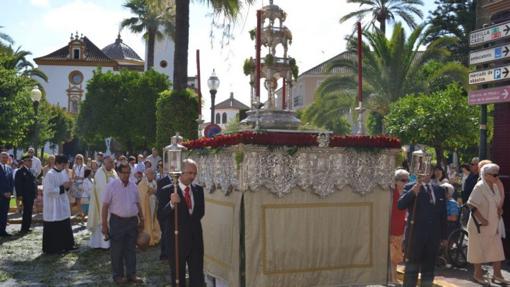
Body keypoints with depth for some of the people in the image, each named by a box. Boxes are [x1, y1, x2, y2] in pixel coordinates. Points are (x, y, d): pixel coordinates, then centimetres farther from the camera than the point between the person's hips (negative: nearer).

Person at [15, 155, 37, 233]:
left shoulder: (30, 171, 18)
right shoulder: (20, 171, -8)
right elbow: (17, 184, -14)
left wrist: (35, 193, 13)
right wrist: (20, 195, -18)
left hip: (31, 195, 8)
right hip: (25, 196, -8)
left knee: (29, 212, 10)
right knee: (26, 212, -7)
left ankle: (27, 227, 17)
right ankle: (23, 228, -1)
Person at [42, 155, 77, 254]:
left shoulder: (64, 172, 7)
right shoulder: (50, 174, -17)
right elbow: (49, 190, -21)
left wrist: (67, 186, -5)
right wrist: (62, 187, -19)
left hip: (63, 204, 8)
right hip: (53, 206, -8)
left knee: (65, 226, 14)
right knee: (53, 228, 0)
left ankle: (67, 245, 24)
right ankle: (51, 248, 9)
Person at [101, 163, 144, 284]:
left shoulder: (133, 186, 6)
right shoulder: (112, 185, -8)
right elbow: (105, 206, -8)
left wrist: (141, 219, 13)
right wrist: (104, 224, -11)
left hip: (132, 221, 4)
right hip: (117, 221, -4)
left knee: (131, 249, 10)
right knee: (117, 250, 4)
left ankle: (131, 274, 19)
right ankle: (118, 275, 16)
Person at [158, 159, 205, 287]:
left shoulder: (199, 189, 2)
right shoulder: (167, 191, -12)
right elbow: (162, 214, -23)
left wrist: (193, 220, -1)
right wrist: (172, 203, -39)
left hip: (196, 237, 3)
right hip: (177, 238, -3)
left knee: (197, 274, 11)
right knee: (178, 275, 13)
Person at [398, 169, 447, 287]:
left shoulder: (439, 190, 11)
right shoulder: (410, 187, -2)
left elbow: (443, 215, 14)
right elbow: (400, 205, -17)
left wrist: (444, 236, 13)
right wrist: (415, 189, -23)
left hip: (434, 235, 5)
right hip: (415, 234, -4)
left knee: (429, 267, 12)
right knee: (412, 268, 0)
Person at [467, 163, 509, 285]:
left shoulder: (494, 186, 6)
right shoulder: (479, 187, -18)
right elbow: (472, 205, -22)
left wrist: (499, 209, 2)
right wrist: (482, 219, -22)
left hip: (493, 224, 8)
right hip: (480, 225, -7)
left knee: (497, 250, 10)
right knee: (479, 249, 5)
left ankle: (497, 275, 20)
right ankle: (478, 274, 19)